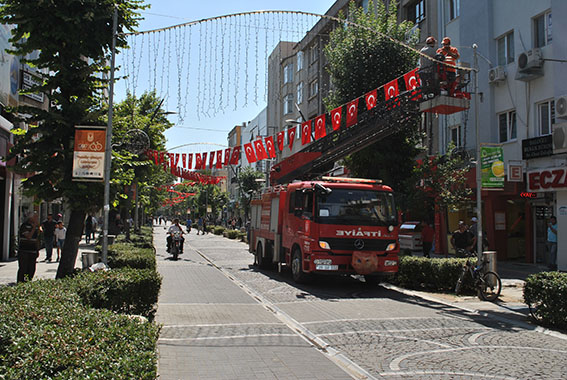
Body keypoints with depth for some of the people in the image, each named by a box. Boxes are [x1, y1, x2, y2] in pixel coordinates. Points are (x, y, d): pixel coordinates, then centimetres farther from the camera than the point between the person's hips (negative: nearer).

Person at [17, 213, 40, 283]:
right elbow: (29, 237, -20)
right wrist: (34, 227, -20)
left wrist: (37, 250, 15)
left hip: (33, 252, 6)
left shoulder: (36, 227, 13)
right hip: (23, 251, -6)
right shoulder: (24, 226, -8)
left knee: (32, 269, 4)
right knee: (23, 269, -4)